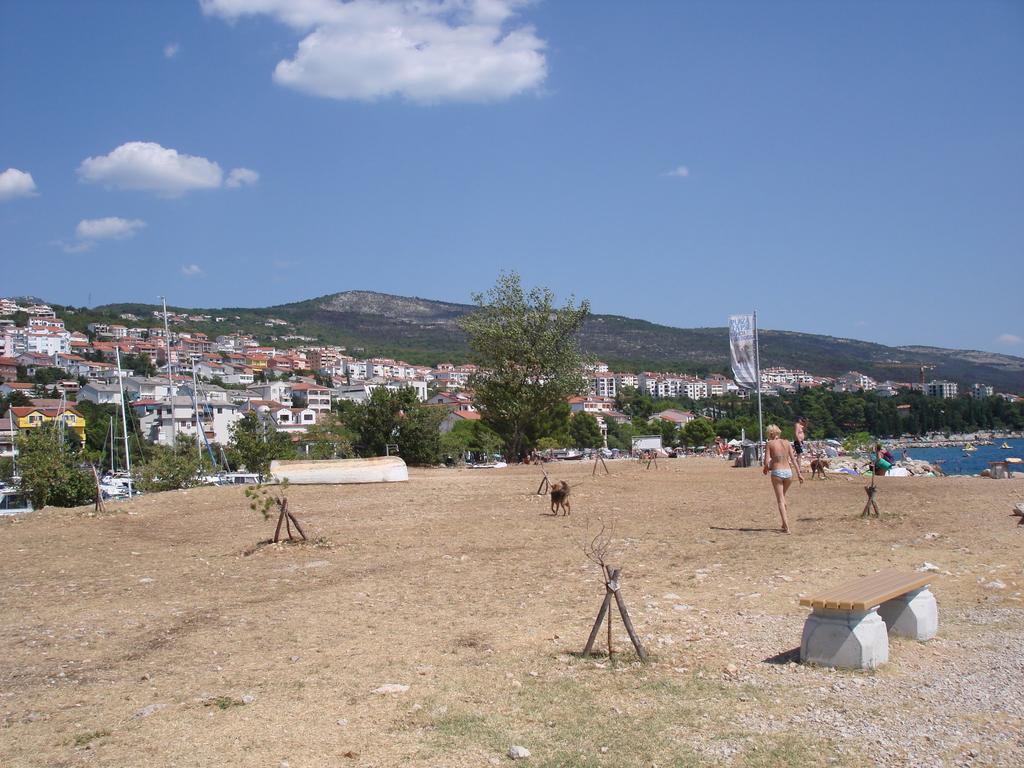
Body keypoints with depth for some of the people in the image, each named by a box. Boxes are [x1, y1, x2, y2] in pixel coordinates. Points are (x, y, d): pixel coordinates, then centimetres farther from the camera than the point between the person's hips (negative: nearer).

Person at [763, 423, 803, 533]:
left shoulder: (769, 443, -1)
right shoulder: (787, 443, 9)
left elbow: (767, 462, -7)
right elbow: (793, 459, 4)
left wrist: (766, 469, 13)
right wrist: (799, 473, 6)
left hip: (776, 473, -4)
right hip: (788, 472, 4)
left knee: (780, 500, 2)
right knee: (783, 496, 26)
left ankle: (786, 527, -6)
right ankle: (785, 521, 26)